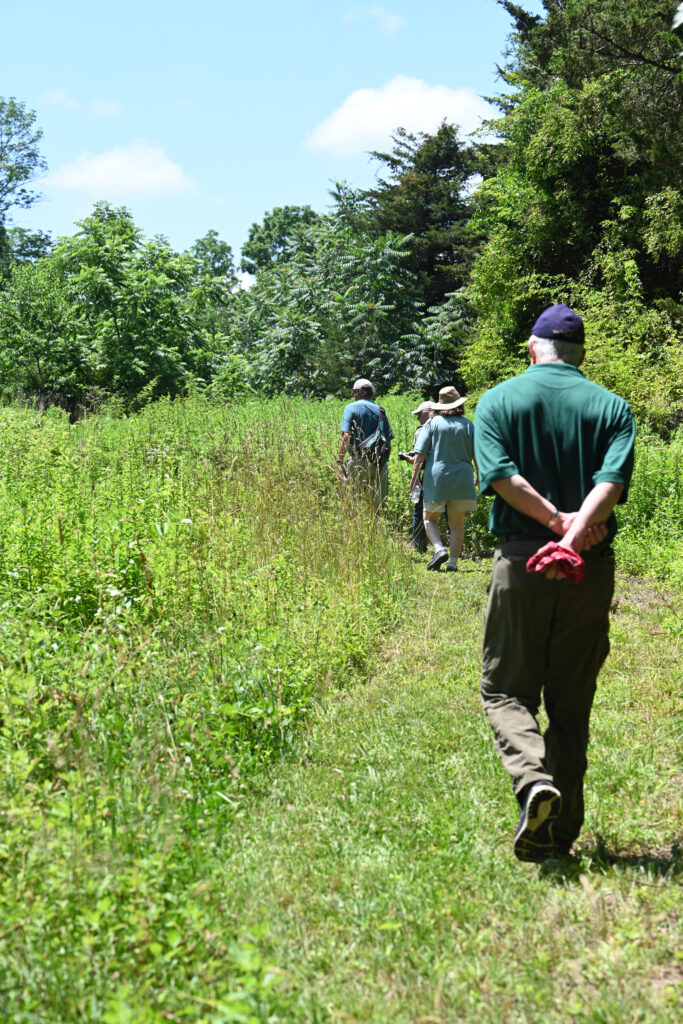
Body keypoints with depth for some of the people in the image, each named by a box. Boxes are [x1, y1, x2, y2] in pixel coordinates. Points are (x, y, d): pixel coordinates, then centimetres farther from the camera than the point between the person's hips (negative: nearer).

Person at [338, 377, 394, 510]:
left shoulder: (351, 408, 0)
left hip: (359, 461, -5)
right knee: (376, 506, 9)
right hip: (379, 464, 5)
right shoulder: (380, 410, 14)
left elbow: (345, 436, -12)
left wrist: (339, 461, -11)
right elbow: (388, 443, 13)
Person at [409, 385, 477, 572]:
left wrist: (414, 474, 0)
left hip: (436, 478, -2)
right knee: (457, 524, 7)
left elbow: (420, 453, -4)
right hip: (462, 479, 2)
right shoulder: (467, 425, 5)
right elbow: (477, 454, 6)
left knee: (430, 518, 10)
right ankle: (453, 562, 3)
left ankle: (439, 548, -14)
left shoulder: (433, 424, 1)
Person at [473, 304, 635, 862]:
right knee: (572, 702, 11)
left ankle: (533, 778, -18)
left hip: (521, 561, -2)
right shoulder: (613, 406, 6)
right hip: (592, 567, 2)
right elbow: (612, 480, -12)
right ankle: (562, 832, 15)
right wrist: (575, 535, -19)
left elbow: (499, 473, -12)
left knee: (506, 689, 9)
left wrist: (557, 519, -12)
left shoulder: (499, 400, 4)